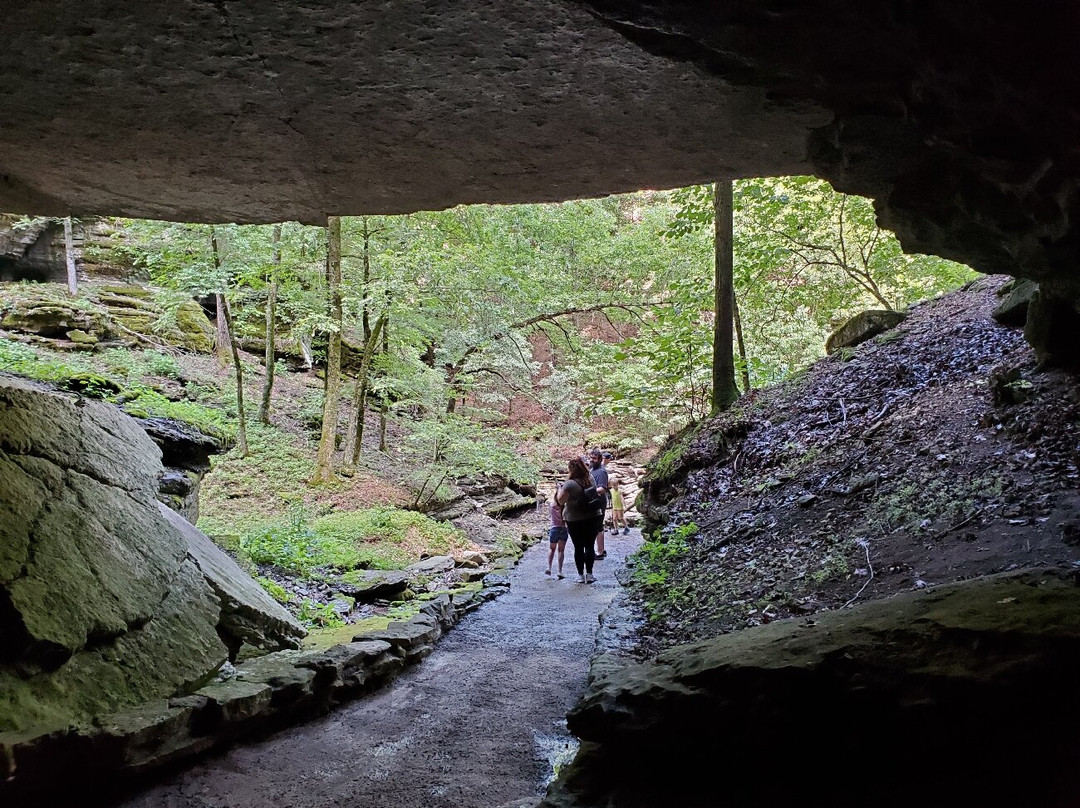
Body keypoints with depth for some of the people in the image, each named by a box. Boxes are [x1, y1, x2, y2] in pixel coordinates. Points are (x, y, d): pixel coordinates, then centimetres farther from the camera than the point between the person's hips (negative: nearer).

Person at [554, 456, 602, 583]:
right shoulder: (590, 480, 1)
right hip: (593, 517, 4)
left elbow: (561, 501, -13)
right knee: (589, 546, 10)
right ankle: (589, 574, 10)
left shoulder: (570, 484, -18)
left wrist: (560, 489, 3)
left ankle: (581, 575, 11)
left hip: (575, 520, -4)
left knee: (578, 547, 7)